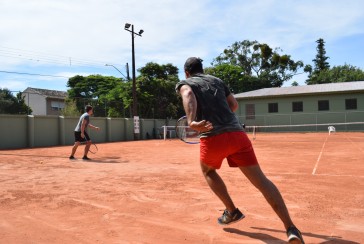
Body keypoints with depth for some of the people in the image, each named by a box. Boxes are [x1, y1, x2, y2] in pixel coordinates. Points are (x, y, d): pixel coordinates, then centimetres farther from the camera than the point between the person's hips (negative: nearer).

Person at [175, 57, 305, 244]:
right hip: (237, 134, 3)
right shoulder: (217, 80, 26)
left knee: (207, 171, 28)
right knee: (261, 180, 2)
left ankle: (232, 211, 26)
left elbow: (189, 95, -12)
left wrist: (192, 121, -29)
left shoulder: (184, 84, 14)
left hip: (212, 139, -3)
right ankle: (291, 229, -7)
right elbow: (234, 104, 26)